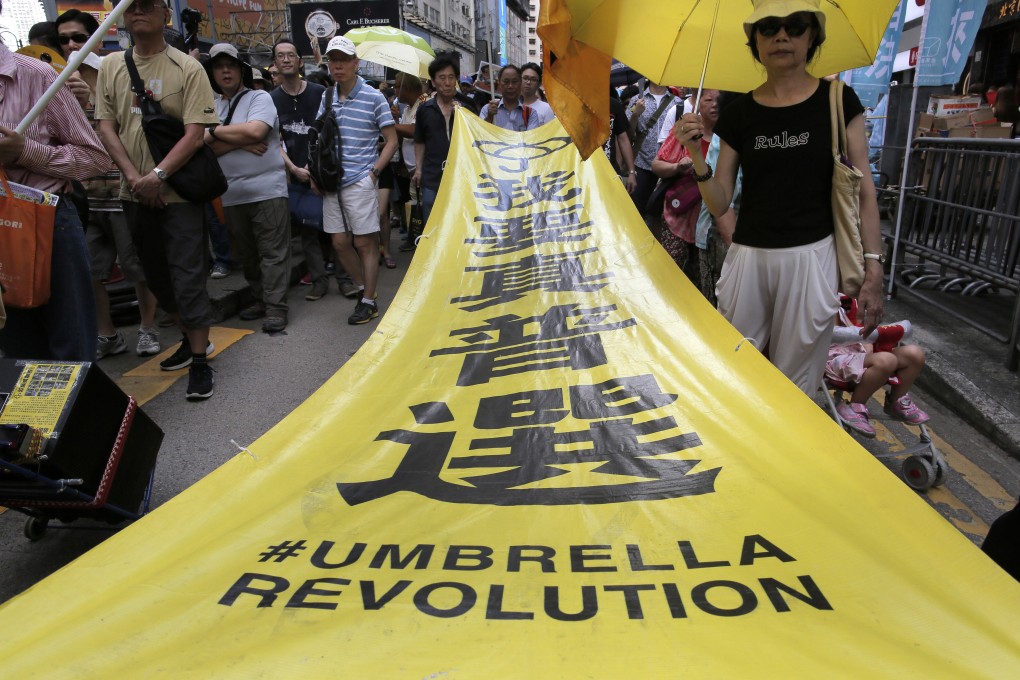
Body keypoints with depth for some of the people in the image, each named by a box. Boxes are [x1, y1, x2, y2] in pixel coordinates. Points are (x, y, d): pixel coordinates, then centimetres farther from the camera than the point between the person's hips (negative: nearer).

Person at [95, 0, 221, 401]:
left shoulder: (187, 68, -5)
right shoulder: (111, 67, 8)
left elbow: (196, 134, -12)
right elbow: (106, 127, 4)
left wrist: (158, 175, -19)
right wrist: (134, 177, -10)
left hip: (178, 191, -5)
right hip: (134, 193, 5)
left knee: (187, 278, -4)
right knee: (156, 276, 14)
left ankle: (199, 360, 5)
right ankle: (192, 338, 32)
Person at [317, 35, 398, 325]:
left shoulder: (373, 97, -4)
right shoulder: (327, 97, 10)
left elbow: (391, 141, -2)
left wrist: (374, 172, -10)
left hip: (360, 182, -5)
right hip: (332, 182, 5)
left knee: (364, 243, 0)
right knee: (340, 242, 9)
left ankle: (369, 302, 11)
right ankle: (364, 288, 28)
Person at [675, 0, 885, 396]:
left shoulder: (838, 101, 1)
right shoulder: (739, 113, 4)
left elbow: (863, 191, 1)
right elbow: (719, 204, 3)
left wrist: (873, 269, -5)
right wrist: (697, 155, -15)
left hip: (811, 258, -1)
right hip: (748, 258, 2)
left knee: (795, 386, 5)